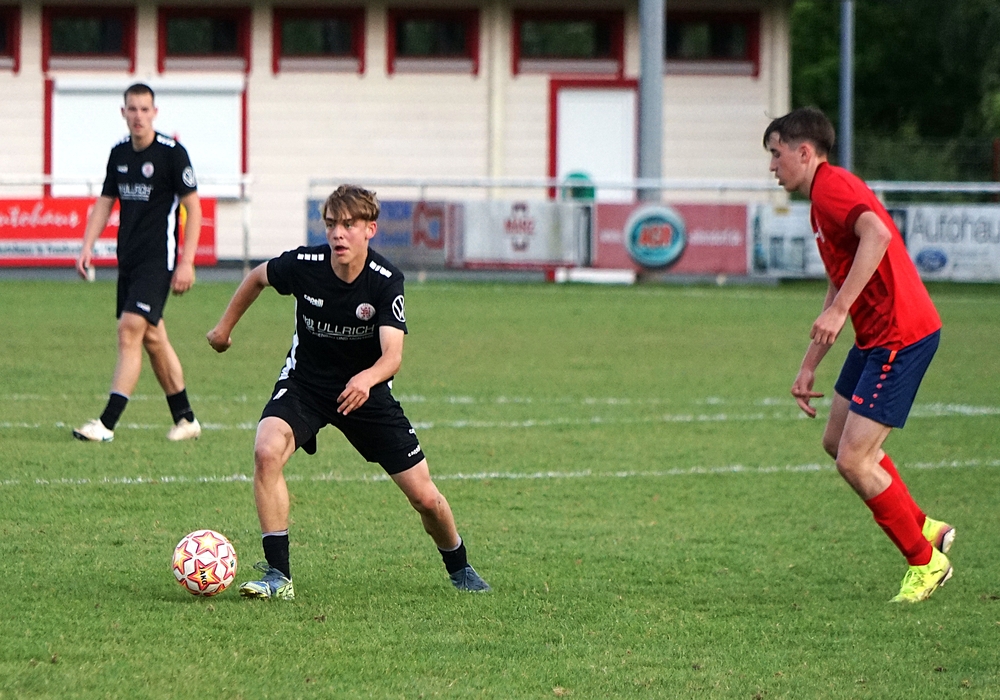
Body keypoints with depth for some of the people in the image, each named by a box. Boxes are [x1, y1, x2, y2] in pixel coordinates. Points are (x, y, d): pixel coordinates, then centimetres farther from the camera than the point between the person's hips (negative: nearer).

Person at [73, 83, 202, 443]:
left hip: (158, 260, -7)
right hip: (129, 260, 7)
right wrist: (87, 247, 3)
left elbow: (193, 208, -9)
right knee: (153, 338, 12)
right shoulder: (119, 153, 9)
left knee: (130, 330, -17)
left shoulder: (172, 153, -10)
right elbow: (104, 204, 16)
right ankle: (185, 419, 24)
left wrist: (186, 263, -14)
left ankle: (107, 423, -20)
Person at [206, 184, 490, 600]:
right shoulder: (303, 265, -20)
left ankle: (459, 569, 31)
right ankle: (277, 576, -25)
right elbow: (258, 277, 4)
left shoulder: (386, 281, -23)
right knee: (267, 451, -31)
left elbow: (393, 355, -33)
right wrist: (225, 327, 15)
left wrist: (366, 379, -55)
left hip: (364, 390, 0)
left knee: (425, 497, -2)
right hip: (304, 382, 0)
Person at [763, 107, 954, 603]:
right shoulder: (823, 198, 20)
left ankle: (925, 562, 5)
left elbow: (877, 234, -33)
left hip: (901, 334, -11)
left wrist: (839, 309, -34)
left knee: (853, 459, -10)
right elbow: (837, 289, 27)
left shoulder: (832, 187, -13)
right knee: (837, 441, 18)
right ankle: (926, 530, 25)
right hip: (876, 337, 11)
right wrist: (808, 368, 26)